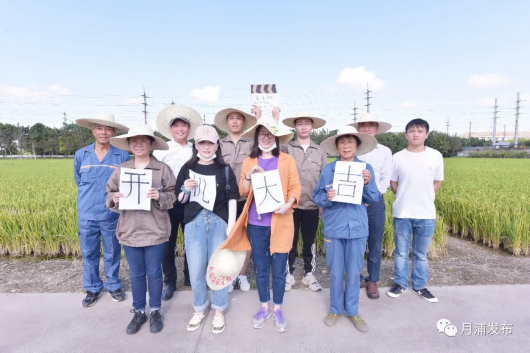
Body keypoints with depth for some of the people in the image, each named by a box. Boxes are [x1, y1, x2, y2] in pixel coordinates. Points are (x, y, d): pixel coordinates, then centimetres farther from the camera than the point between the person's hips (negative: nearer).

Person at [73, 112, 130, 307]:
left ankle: (113, 285, 31)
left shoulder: (123, 156, -6)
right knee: (88, 253, 14)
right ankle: (92, 288, 32)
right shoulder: (80, 155, 1)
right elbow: (78, 181, 16)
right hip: (86, 213, 2)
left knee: (112, 252, 12)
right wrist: (90, 196, 14)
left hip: (112, 214, -2)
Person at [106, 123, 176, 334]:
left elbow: (174, 195, -5)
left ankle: (155, 311, 31)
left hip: (155, 230, -3)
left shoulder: (162, 168, -6)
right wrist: (114, 199, -13)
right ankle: (138, 312, 35)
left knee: (154, 273, 11)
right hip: (130, 231, 3)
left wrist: (160, 196, -24)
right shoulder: (121, 169, 4)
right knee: (136, 274, 16)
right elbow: (109, 194, 8)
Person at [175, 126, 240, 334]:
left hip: (219, 222, -1)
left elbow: (232, 199, -1)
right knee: (196, 270, 8)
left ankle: (219, 311, 28)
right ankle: (199, 310, 32)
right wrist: (186, 190, -12)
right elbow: (180, 200, 9)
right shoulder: (187, 169, 6)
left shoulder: (225, 170, 2)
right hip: (194, 223, 1)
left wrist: (231, 226, -8)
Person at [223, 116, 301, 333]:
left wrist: (288, 204, -19)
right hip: (256, 223, 2)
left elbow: (295, 187, -1)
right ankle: (264, 307, 33)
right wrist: (249, 176, -11)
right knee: (260, 268, 14)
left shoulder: (287, 160, 3)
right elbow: (243, 192, 6)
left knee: (279, 269, 7)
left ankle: (278, 309, 28)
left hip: (280, 222, -2)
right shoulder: (249, 162, 9)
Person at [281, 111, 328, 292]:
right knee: (290, 241, 11)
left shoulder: (320, 152, 6)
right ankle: (289, 274, 28)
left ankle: (309, 274, 31)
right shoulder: (286, 148, 2)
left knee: (309, 242, 14)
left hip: (312, 206, 2)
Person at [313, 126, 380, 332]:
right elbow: (317, 197, -1)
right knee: (336, 272, 11)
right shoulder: (328, 169, -3)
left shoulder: (366, 168, -1)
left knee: (354, 272, 12)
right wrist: (327, 198, -23)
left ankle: (352, 311, 32)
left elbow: (374, 199, 0)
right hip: (334, 228, 0)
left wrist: (367, 183, -18)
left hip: (357, 228, 1)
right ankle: (336, 309, 32)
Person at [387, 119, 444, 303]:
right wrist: (405, 199, 2)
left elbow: (437, 182, 9)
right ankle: (400, 283, 28)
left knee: (421, 253, 14)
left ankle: (419, 285, 31)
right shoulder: (398, 157, -3)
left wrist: (424, 198, 2)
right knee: (401, 251, 11)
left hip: (426, 213, 1)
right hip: (402, 213, 0)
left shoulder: (436, 156, -1)